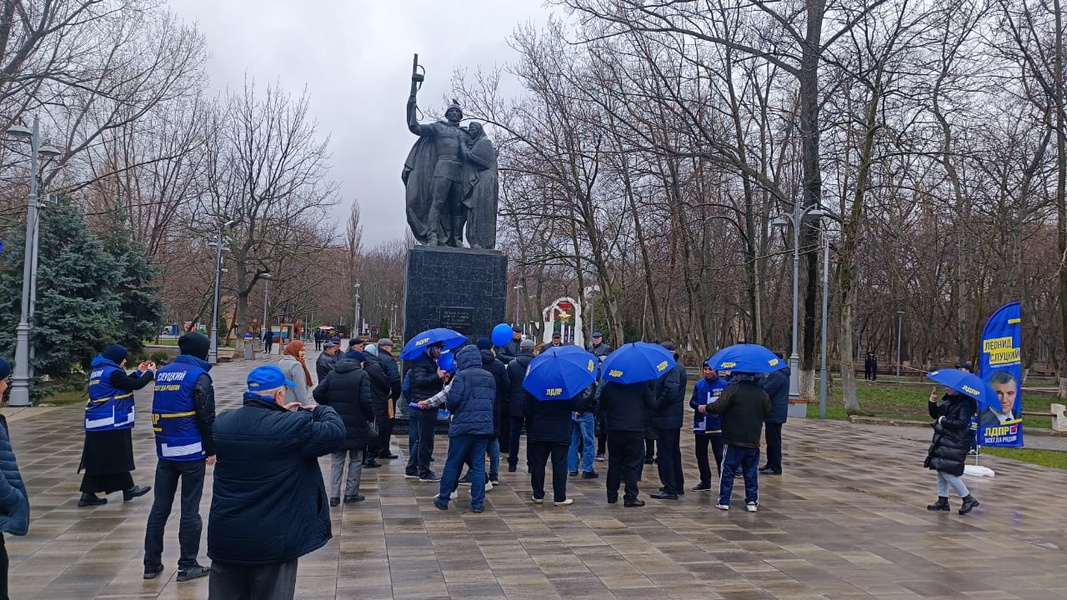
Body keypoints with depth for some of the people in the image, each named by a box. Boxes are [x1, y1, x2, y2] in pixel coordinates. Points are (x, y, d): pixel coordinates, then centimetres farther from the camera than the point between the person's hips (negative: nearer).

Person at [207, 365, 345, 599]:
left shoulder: (221, 423, 0)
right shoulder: (293, 426, -19)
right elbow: (336, 432, -8)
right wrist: (323, 410, 10)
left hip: (225, 537, 5)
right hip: (273, 541, -5)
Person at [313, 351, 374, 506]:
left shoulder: (332, 374, 7)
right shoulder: (362, 375, -8)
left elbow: (317, 393, 0)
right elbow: (366, 399, -17)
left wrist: (329, 408, 12)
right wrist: (371, 416, -2)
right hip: (356, 424, -4)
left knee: (336, 460, 11)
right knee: (356, 460, 10)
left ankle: (334, 496, 6)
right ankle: (351, 493, 13)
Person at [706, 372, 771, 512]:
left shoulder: (732, 389, -12)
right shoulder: (762, 393, 3)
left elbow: (718, 407, -16)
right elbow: (767, 412, 11)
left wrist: (706, 408, 3)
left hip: (733, 439, -3)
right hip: (753, 440, 4)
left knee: (727, 470, 5)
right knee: (751, 472, 12)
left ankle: (723, 501, 7)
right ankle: (752, 501, 14)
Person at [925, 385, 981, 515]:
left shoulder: (965, 403, -12)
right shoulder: (948, 400, 11)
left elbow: (962, 423, -21)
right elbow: (935, 414, 18)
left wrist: (943, 421, -16)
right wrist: (932, 402, 3)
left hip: (955, 444, -9)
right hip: (942, 440, 9)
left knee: (947, 472, -10)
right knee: (941, 470, 11)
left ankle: (968, 499, 4)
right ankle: (942, 501, 19)